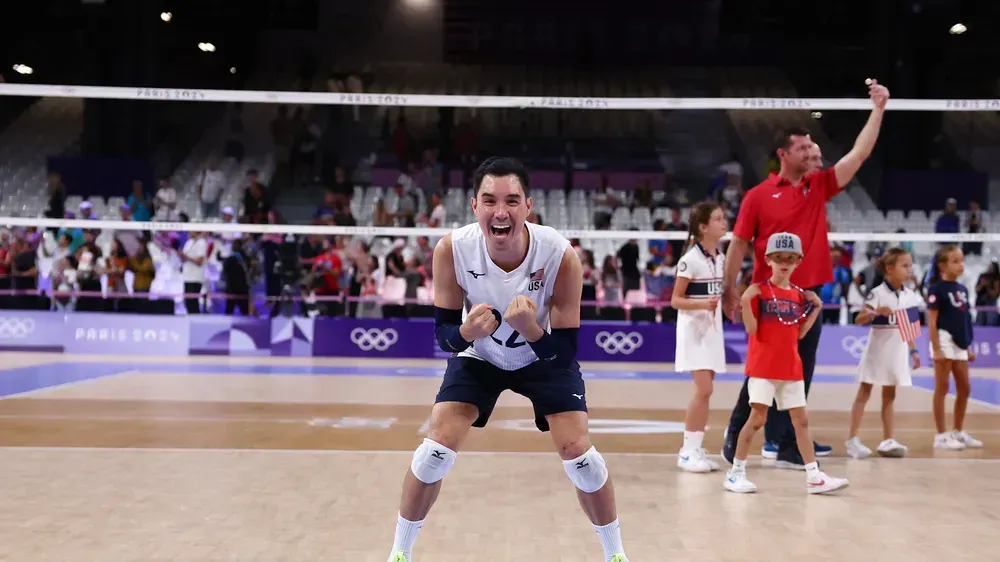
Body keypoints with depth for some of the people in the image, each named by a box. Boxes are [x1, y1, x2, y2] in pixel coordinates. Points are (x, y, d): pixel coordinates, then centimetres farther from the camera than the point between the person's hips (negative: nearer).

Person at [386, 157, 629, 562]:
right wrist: (467, 331, -42)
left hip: (545, 358, -1)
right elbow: (443, 334, -19)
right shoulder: (451, 250, -29)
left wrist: (530, 329, -49)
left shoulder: (560, 256, -33)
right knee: (436, 449, -10)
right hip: (478, 356, 1)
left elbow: (565, 353, -28)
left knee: (578, 453, -11)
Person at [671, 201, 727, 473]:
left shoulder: (718, 257, 8)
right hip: (693, 329, -7)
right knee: (703, 389, -13)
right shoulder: (690, 259, -14)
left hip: (712, 329, 7)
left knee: (705, 390, 8)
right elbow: (675, 300, -13)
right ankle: (688, 451, -3)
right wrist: (702, 303, -26)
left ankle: (696, 449, 15)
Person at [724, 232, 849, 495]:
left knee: (801, 420, 6)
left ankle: (814, 477, 10)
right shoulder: (759, 291, -7)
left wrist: (816, 308, 3)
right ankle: (735, 472, 5)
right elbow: (751, 329, -13)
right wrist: (746, 302, -24)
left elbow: (800, 333, 9)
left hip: (791, 368, 5)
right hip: (763, 366, -5)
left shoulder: (800, 295, 8)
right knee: (757, 417, -6)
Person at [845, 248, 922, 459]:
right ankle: (853, 439, -1)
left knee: (889, 395, 11)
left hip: (898, 350, 6)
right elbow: (858, 320, -19)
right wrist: (875, 312, -35)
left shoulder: (910, 295, 6)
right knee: (864, 392, -3)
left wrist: (913, 350, 12)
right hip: (877, 348, -6)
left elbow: (909, 327, 14)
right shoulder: (877, 294, -12)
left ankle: (887, 441, 16)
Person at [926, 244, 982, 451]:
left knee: (964, 389, 12)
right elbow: (931, 321, -13)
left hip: (959, 344, 8)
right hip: (944, 341, -8)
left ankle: (958, 432, 25)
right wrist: (936, 349, -18)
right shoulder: (937, 289, -10)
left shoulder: (962, 289, 12)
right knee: (942, 388, -2)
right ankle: (941, 436, 5)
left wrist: (969, 347, 17)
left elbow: (964, 319, 17)